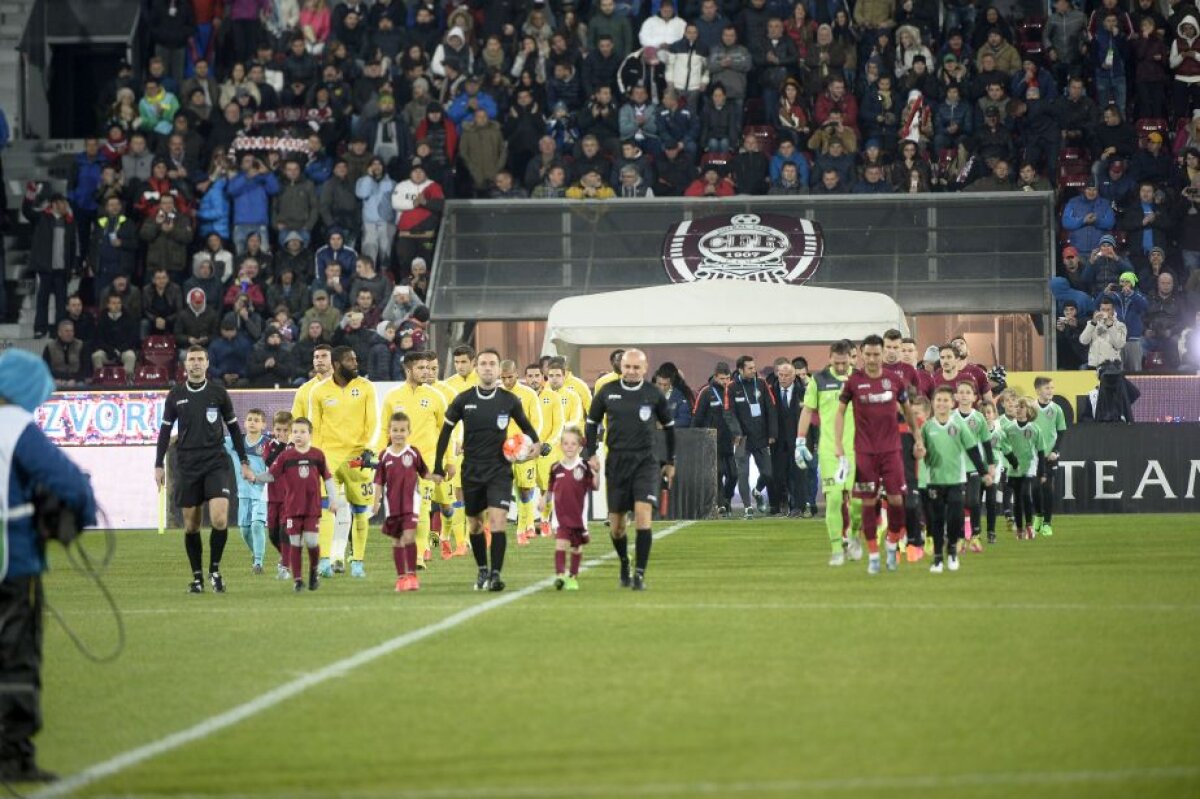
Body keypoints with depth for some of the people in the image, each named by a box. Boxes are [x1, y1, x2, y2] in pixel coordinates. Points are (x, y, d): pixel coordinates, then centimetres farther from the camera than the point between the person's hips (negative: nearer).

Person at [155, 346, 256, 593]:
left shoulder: (218, 393, 5)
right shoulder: (175, 395, 6)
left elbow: (233, 428, 11)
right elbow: (165, 431, 12)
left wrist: (244, 463, 9)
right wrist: (159, 465, 7)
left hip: (216, 463, -1)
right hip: (186, 466, 1)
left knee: (220, 519, -16)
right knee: (191, 524, 2)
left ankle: (215, 569, 3)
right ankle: (197, 576, 13)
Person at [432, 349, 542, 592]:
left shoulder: (509, 401, -3)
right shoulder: (463, 400, -2)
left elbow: (526, 426, 13)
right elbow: (446, 432, 7)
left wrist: (538, 444, -7)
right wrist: (438, 467, 6)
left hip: (499, 471, -2)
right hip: (471, 470, 2)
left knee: (498, 521, -17)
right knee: (474, 524, 11)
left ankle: (496, 574, -16)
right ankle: (482, 571, 29)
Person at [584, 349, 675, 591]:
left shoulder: (654, 395, 0)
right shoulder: (608, 392, 2)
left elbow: (669, 426, 12)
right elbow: (592, 422, 14)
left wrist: (670, 462, 14)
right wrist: (591, 454, 4)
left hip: (645, 462, -2)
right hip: (616, 461, 2)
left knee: (643, 513, -18)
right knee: (616, 524, 5)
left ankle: (639, 573, -16)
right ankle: (624, 564, 32)